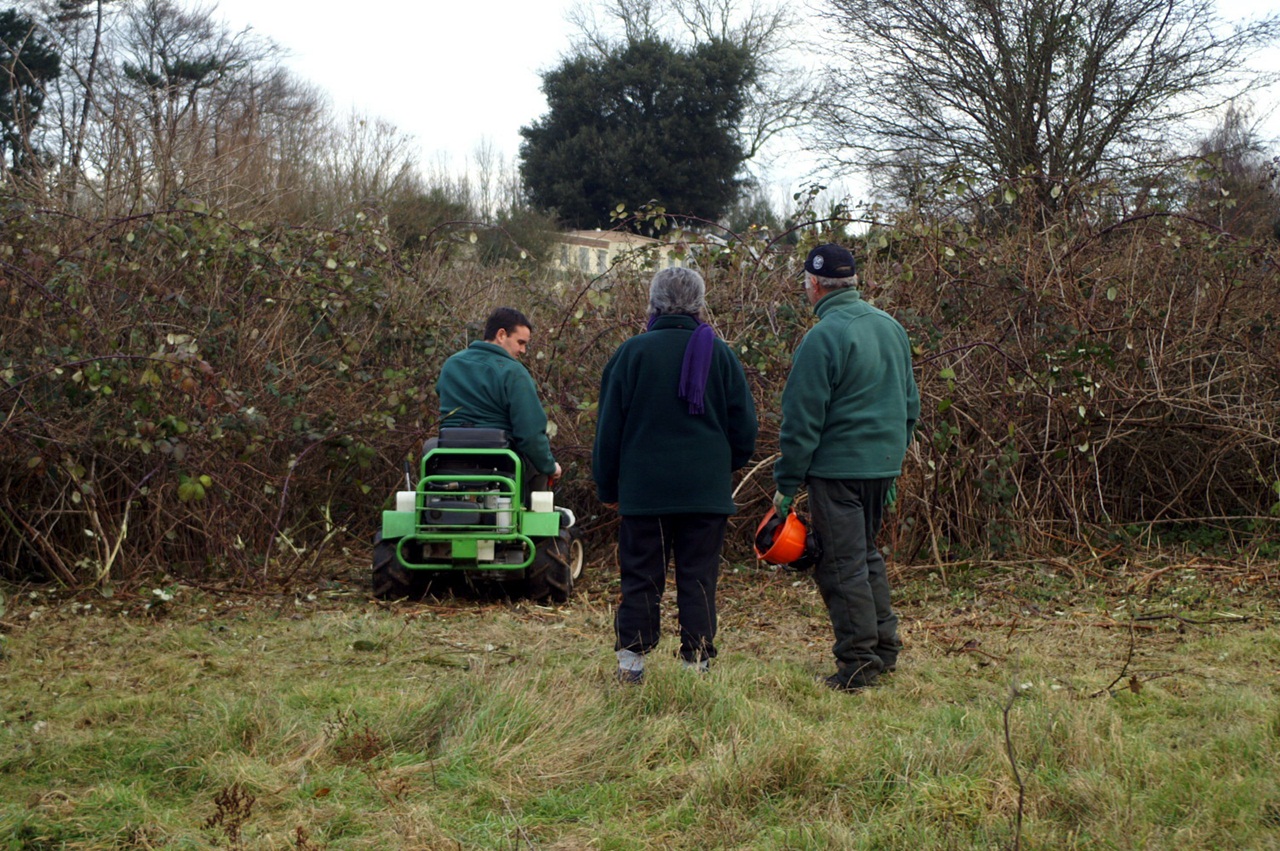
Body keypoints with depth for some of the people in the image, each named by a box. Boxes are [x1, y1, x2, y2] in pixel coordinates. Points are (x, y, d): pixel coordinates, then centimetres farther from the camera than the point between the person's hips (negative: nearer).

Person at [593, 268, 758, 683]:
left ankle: (632, 657, 6)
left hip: (643, 489, -1)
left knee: (640, 575, 6)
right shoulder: (720, 354, 2)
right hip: (707, 491, 1)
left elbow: (609, 426, 1)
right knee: (698, 578, 5)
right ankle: (697, 660, 5)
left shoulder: (632, 352, -2)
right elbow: (744, 428, 7)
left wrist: (607, 487, 10)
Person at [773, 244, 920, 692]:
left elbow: (802, 420, -14)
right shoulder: (891, 327, 9)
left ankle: (858, 663, 1)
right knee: (866, 553, 21)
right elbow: (910, 403, 18)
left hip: (838, 466, -8)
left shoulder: (823, 338, -16)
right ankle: (885, 646, 24)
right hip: (884, 463, 8)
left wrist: (786, 483, -9)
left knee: (842, 563, -1)